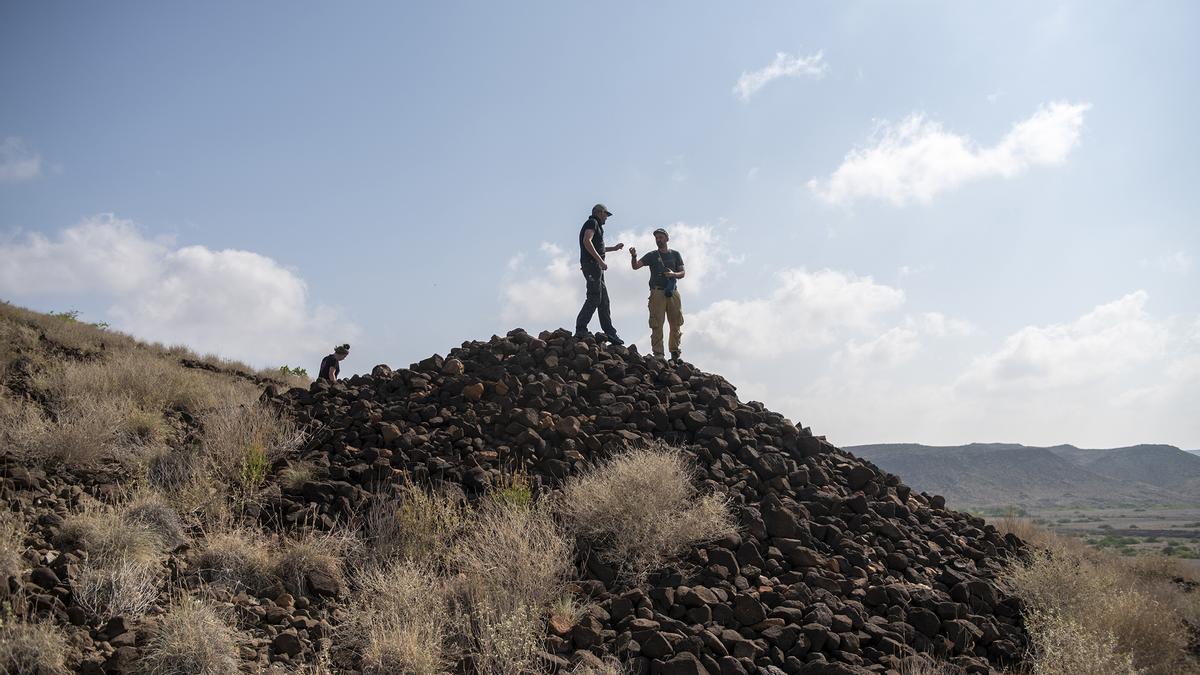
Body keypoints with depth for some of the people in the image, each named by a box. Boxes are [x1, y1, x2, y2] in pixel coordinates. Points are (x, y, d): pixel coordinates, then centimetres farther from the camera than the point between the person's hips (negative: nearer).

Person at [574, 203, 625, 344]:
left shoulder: (596, 225, 27)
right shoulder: (592, 223, -4)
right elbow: (587, 241, -21)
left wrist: (614, 248, 43)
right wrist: (600, 260, -23)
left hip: (596, 266, 11)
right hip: (591, 264, -11)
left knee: (604, 300, 9)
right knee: (594, 298, -14)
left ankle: (610, 332, 10)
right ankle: (580, 330, -17)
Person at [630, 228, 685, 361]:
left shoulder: (675, 254, 15)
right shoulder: (651, 255, 10)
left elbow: (682, 273, 12)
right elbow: (636, 266, -1)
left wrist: (673, 274, -10)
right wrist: (633, 256, -22)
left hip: (673, 292, 2)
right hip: (657, 292, -2)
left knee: (676, 324, 2)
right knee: (657, 325, -8)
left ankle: (675, 353, 9)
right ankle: (658, 353, -9)